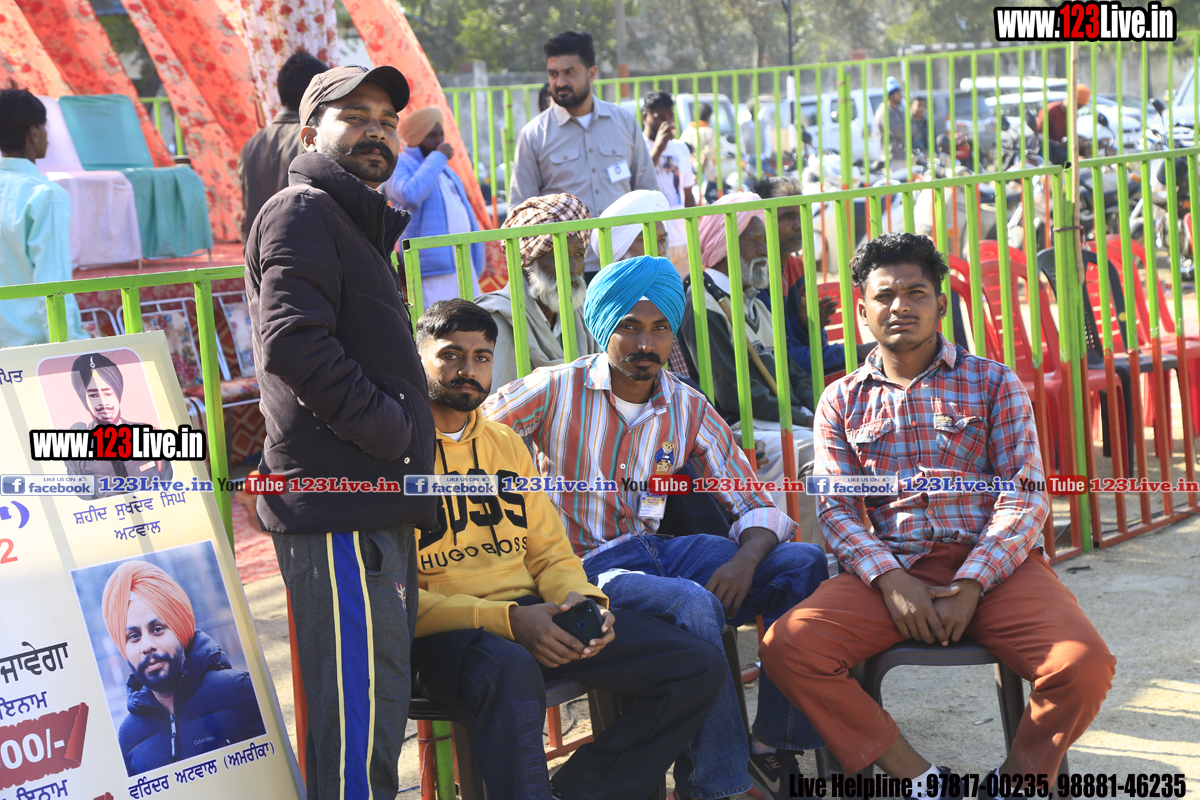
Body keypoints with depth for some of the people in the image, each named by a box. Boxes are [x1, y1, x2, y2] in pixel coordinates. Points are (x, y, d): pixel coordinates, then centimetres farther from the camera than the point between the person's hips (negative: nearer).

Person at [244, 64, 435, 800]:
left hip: (375, 505, 10)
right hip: (337, 503, -10)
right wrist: (395, 432, -15)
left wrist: (416, 472, 19)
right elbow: (294, 344, -21)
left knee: (377, 707, 14)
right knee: (361, 706, -12)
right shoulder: (302, 212, -6)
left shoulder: (360, 224, 26)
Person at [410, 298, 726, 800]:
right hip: (443, 633, -7)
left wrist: (580, 600, -3)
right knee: (511, 668, -43)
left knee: (701, 667, -5)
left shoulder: (506, 443, 20)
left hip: (530, 617, 7)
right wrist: (505, 620, -20)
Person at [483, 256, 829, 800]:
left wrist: (746, 560, -18)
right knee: (693, 605, -35)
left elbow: (758, 507, 6)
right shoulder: (556, 390, -4)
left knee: (802, 563, -12)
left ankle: (775, 749, -12)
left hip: (658, 549, 6)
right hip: (585, 565, -5)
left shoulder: (690, 411, 7)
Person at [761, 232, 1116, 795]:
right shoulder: (841, 402, 14)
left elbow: (1025, 496, 1)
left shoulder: (993, 383, 10)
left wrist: (969, 586, -14)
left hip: (993, 564, -1)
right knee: (787, 647, -24)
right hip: (890, 568, 1)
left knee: (1084, 664, -28)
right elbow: (836, 509, 5)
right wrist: (891, 580, -14)